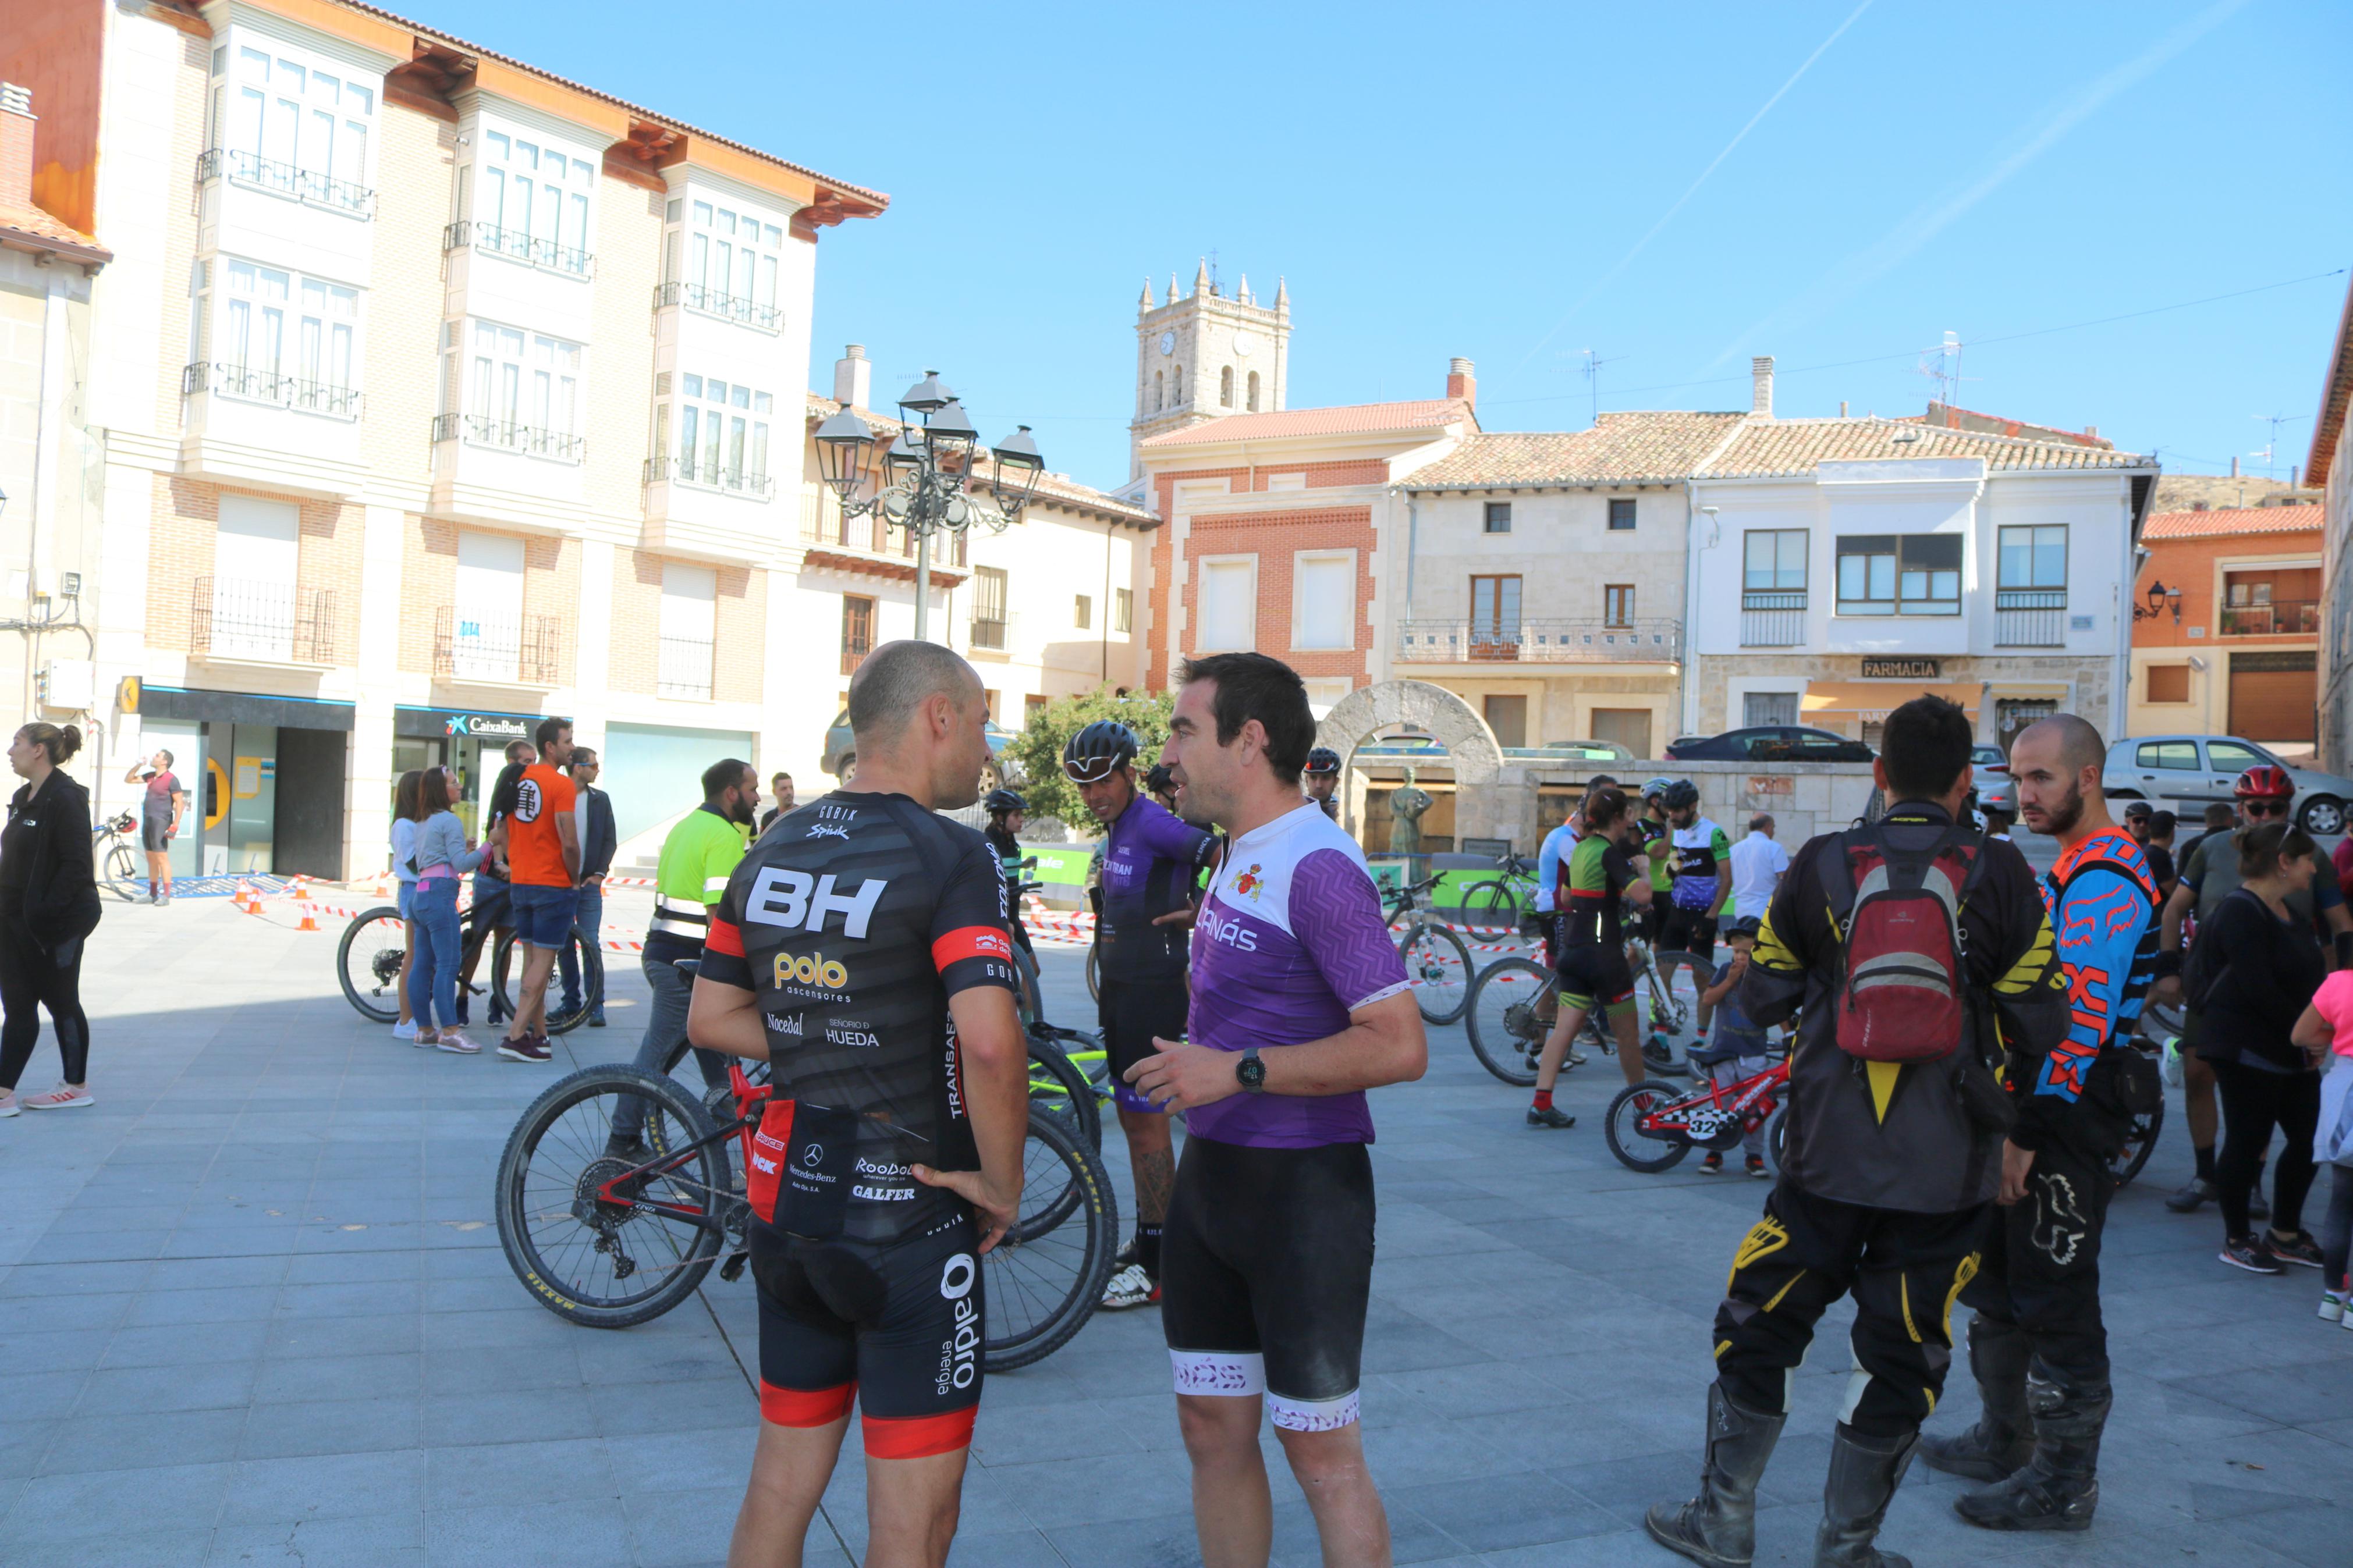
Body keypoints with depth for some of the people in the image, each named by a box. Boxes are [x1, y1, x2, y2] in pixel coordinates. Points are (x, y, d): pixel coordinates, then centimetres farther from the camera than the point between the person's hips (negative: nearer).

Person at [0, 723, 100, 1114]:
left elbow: (76, 866, -21)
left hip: (56, 926, -9)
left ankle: (77, 1086, 15)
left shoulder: (65, 799, -17)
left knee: (60, 1001, 3)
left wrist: (44, 912, -24)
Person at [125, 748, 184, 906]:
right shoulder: (150, 776, 15)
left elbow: (180, 803, -12)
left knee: (162, 858, -9)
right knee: (151, 859, 12)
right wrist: (138, 766, 8)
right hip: (147, 821, 8)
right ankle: (152, 894, 17)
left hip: (160, 822, -8)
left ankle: (166, 896, -9)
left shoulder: (171, 779, -9)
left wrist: (175, 826, -18)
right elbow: (128, 780, 25)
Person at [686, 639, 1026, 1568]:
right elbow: (990, 1041, -28)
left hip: (786, 1206, 7)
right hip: (911, 1216, -7)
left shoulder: (772, 852, 6)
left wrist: (828, 1044, 8)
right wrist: (1002, 1182, -14)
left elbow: (711, 1019, 11)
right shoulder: (948, 857, -17)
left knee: (781, 1483, 20)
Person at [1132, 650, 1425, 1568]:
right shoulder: (1237, 857, 12)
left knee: (1320, 1449, 2)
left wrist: (1238, 1071, -24)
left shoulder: (1318, 866, -18)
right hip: (1211, 1175, 9)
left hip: (1301, 1190, -9)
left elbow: (1398, 1045, -25)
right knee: (1214, 1430, 16)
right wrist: (1187, 1069, 13)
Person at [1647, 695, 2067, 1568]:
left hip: (1830, 1157, 0)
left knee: (1760, 1326, 15)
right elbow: (2039, 1026, -3)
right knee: (1902, 1353, 12)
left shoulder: (1820, 866, -3)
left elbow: (1760, 1002, 4)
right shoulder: (1999, 876, -5)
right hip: (1948, 1168, 0)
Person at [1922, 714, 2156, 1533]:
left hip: (2067, 1117, -11)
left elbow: (2079, 1019, -24)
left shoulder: (2105, 880, -18)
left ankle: (2063, 1485, 11)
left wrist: (2027, 1133, -23)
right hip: (2034, 1106, 11)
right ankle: (2005, 1441, 34)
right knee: (1998, 1281, 20)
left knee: (2056, 1303, -1)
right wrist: (2008, 1119, 20)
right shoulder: (2071, 869, 16)